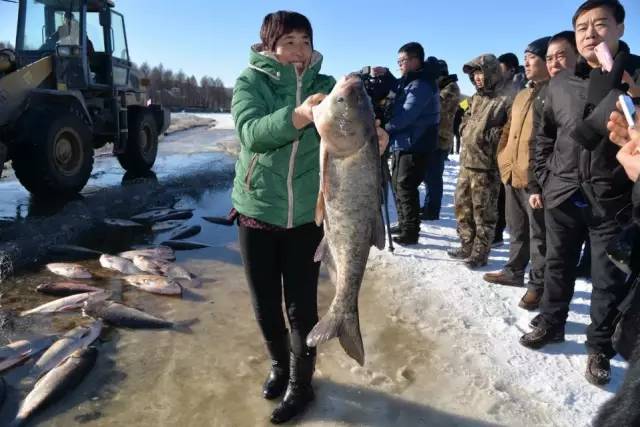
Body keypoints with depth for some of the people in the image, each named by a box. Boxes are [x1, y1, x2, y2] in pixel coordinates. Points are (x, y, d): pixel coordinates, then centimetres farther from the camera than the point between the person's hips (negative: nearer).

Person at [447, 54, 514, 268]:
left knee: (483, 211, 0)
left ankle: (480, 253, 11)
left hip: (486, 165, -9)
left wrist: (488, 136, -16)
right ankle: (467, 246, 28)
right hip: (467, 161, 9)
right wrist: (466, 132, 9)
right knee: (463, 206, 15)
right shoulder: (477, 97, 17)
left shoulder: (507, 97, -12)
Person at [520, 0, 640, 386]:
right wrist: (545, 179, 9)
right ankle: (551, 324, 35)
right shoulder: (561, 84, 5)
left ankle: (599, 348, 24)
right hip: (563, 196, 3)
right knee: (558, 267, 17)